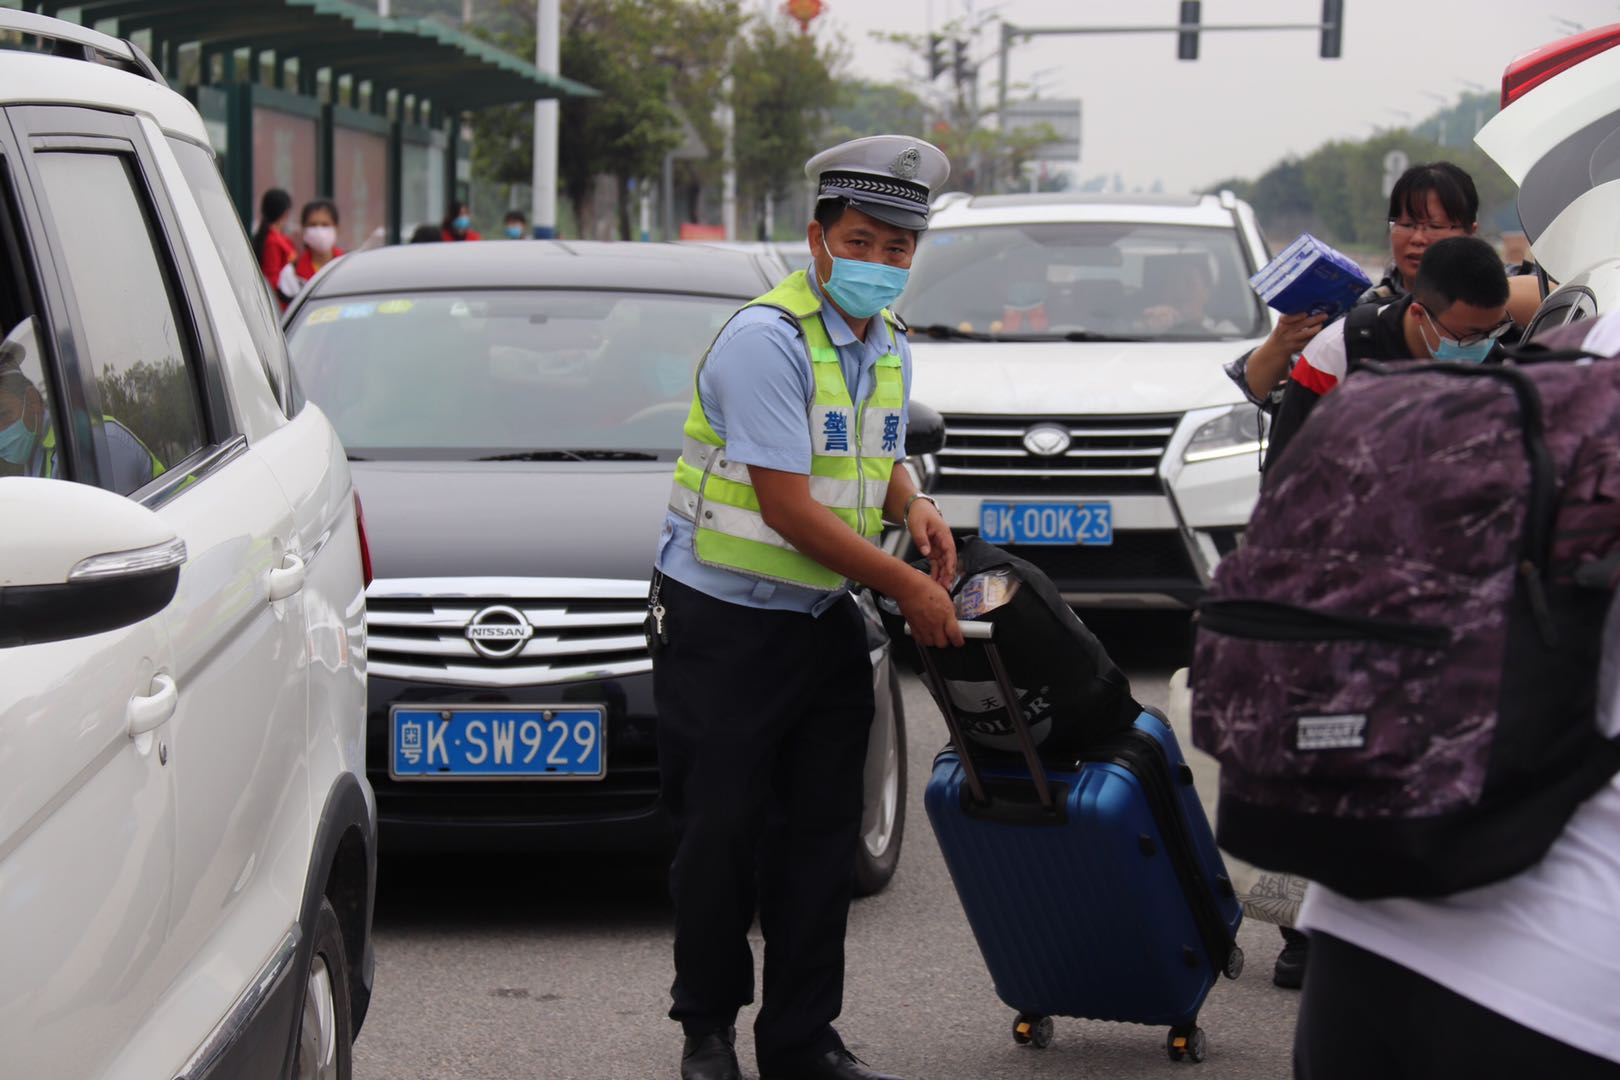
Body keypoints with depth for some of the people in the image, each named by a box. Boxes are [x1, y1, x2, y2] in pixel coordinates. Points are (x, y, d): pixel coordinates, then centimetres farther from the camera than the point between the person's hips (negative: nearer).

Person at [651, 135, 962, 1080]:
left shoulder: (888, 345, 8)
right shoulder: (766, 339, -19)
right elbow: (788, 507, -22)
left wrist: (910, 505, 0)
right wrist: (907, 586, -17)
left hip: (824, 618, 7)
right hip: (724, 621, -7)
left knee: (823, 832, 7)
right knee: (722, 829, 0)